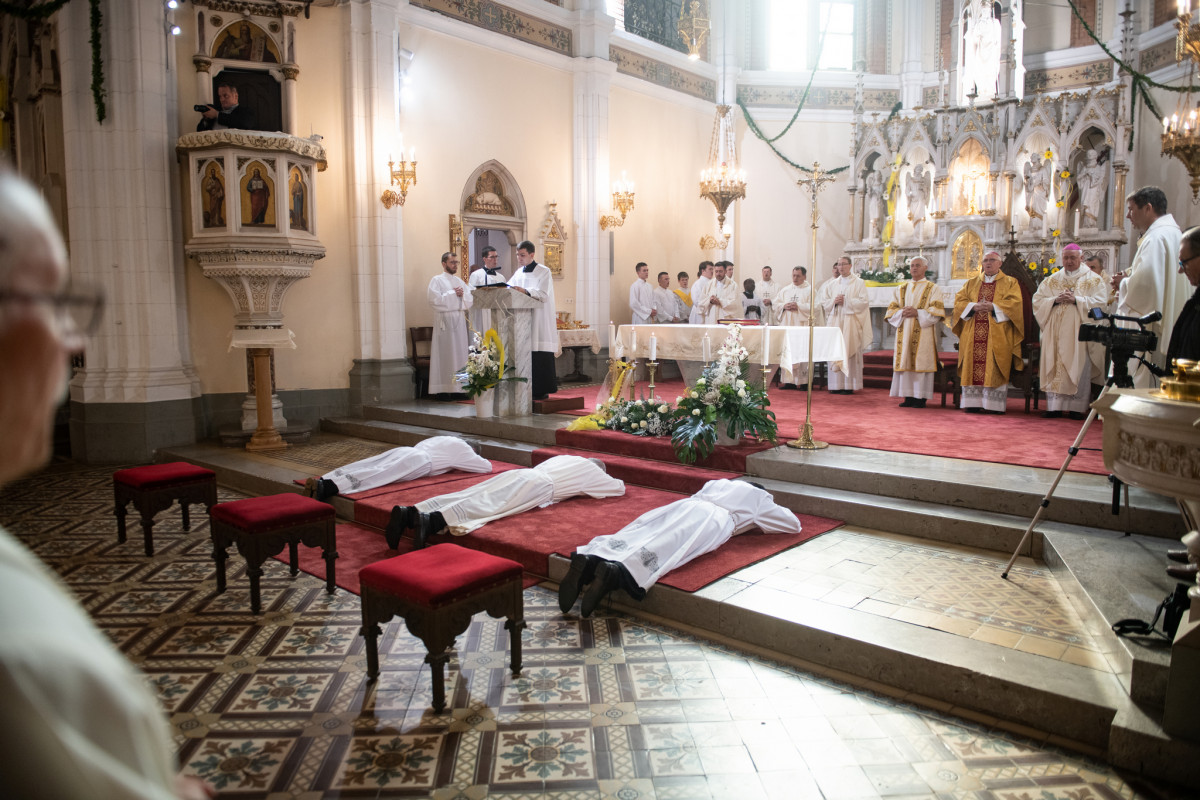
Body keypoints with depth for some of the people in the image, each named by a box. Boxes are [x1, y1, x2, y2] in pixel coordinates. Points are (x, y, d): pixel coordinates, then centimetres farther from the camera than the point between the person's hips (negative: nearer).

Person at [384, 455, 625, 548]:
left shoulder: (565, 458, 41)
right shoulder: (591, 470, 23)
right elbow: (620, 488, 28)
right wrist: (609, 480, 52)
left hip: (518, 474, 7)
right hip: (537, 484, -7)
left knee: (463, 498, -12)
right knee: (487, 507, -29)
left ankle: (407, 513, -31)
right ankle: (431, 521, -53)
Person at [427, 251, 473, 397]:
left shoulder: (458, 280, 20)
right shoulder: (437, 280, 0)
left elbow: (469, 297, 15)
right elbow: (434, 299, -14)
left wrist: (463, 294, -6)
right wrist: (453, 294, -9)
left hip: (459, 319, 7)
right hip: (444, 320, -7)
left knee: (460, 352, 4)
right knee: (445, 354, -8)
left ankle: (458, 387, 7)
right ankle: (443, 389, -7)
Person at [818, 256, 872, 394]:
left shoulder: (858, 283, 4)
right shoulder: (832, 284, 16)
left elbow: (864, 301, -5)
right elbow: (823, 301, 12)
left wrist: (846, 301, -12)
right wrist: (834, 301, -6)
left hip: (850, 322, -4)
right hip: (834, 321, 4)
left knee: (849, 352, -6)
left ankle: (849, 385, -5)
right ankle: (836, 385, 3)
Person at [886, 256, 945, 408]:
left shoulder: (933, 288, 5)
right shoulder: (901, 289, 17)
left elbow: (938, 311, -5)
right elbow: (891, 310, 11)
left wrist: (917, 313, -16)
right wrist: (902, 313, -9)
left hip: (923, 333, -4)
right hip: (904, 333, 4)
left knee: (921, 362, -8)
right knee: (905, 362, 0)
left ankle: (921, 398, -5)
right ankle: (909, 396, 4)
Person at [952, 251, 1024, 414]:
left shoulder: (1010, 282, 11)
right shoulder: (971, 283, 18)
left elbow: (1014, 302, -3)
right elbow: (959, 300, 8)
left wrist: (993, 307, -15)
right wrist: (974, 306, -10)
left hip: (997, 335, -2)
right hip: (973, 334, 3)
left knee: (994, 369, -8)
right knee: (972, 367, -3)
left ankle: (994, 405, -6)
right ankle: (973, 403, 0)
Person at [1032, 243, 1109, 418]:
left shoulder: (1093, 279, 7)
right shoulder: (1052, 280, 15)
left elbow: (1100, 302, -3)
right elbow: (1038, 300, 9)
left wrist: (1076, 300, -14)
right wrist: (1055, 300, -9)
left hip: (1078, 331, -3)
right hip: (1055, 332, 3)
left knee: (1078, 367, -6)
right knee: (1054, 366, -1)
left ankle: (1077, 407, -3)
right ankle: (1055, 406, 1)